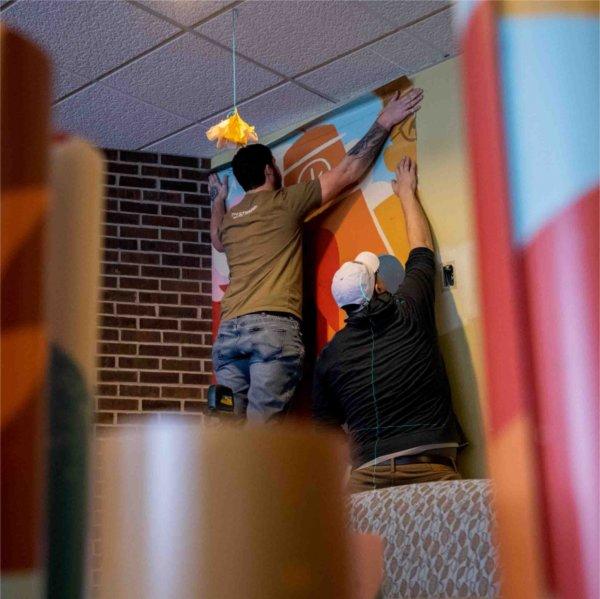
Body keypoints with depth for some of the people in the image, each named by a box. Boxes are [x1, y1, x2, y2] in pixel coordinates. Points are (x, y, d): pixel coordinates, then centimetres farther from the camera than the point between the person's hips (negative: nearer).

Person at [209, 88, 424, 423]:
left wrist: (219, 201, 63)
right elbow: (347, 172, 9)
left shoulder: (230, 218, 22)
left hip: (228, 331, 5)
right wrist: (384, 123, 16)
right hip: (274, 326, -5)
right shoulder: (285, 203, 7)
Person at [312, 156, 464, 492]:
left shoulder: (330, 355, 11)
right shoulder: (410, 312, 9)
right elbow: (422, 250, 28)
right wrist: (407, 192, 41)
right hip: (430, 469, -1)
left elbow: (326, 425, 18)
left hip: (369, 475, 1)